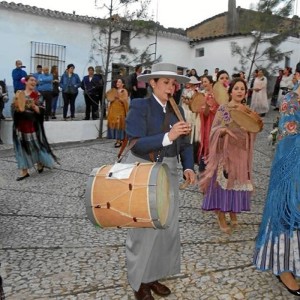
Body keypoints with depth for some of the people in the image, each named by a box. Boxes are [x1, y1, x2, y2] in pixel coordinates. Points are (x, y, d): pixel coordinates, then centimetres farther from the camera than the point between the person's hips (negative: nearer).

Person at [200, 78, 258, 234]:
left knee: (238, 182, 10)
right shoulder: (223, 108, -6)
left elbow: (251, 133, 15)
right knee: (223, 181, -2)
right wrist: (225, 130, -27)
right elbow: (214, 130, -9)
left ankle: (233, 212, 26)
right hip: (226, 152, -4)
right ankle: (221, 216, 10)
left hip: (241, 152, 5)